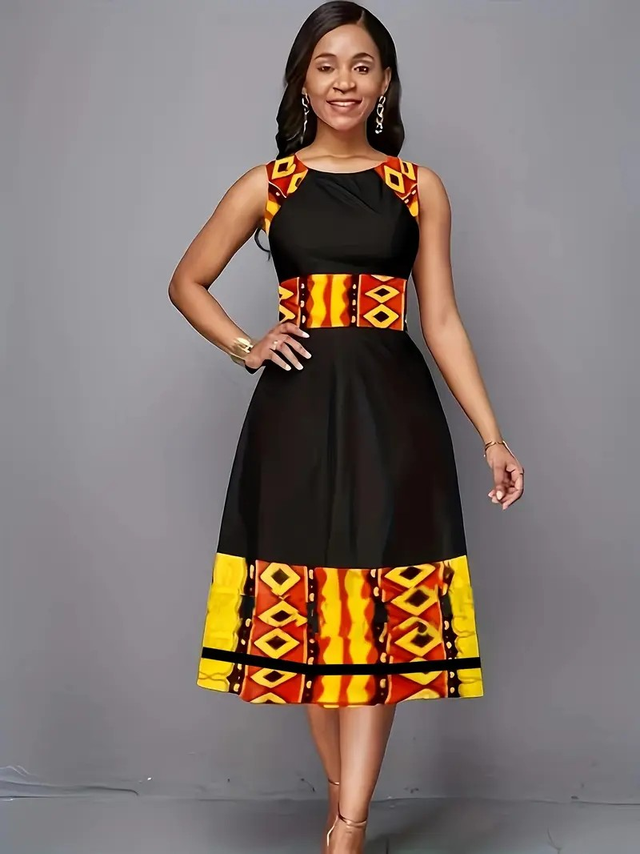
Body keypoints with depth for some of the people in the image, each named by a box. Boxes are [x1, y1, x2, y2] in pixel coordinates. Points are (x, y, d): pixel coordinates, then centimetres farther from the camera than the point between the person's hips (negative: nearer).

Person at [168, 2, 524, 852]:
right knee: (308, 611, 4)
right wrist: (244, 346, 0)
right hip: (300, 409, 1)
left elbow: (441, 320, 6)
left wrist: (493, 437, 0)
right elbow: (187, 282, 17)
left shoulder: (419, 187, 7)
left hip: (393, 409, 0)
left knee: (383, 614, -5)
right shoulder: (265, 185, 7)